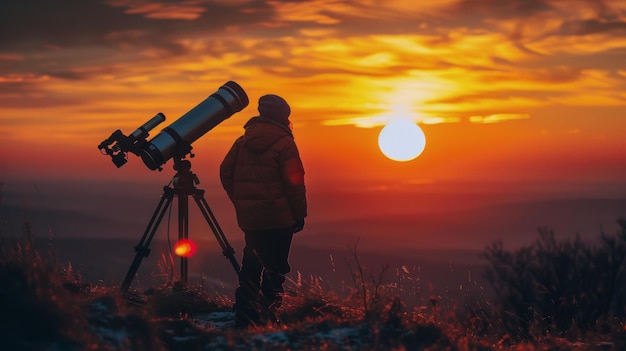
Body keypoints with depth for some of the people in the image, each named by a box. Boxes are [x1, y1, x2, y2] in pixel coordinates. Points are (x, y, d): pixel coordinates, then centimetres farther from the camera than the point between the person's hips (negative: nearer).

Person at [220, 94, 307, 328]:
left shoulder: (243, 141, 9)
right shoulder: (283, 142, -9)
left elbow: (225, 172, 11)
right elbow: (294, 182, -12)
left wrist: (239, 202, 18)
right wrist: (299, 214, -3)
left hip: (249, 217, 6)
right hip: (278, 217, -6)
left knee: (251, 263, 15)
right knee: (275, 266, 0)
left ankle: (244, 316, 13)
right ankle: (267, 316, -2)